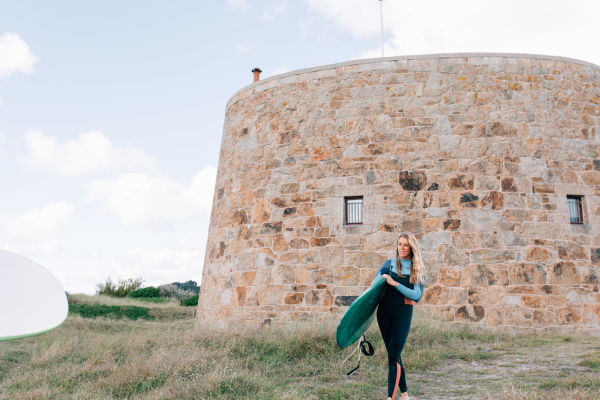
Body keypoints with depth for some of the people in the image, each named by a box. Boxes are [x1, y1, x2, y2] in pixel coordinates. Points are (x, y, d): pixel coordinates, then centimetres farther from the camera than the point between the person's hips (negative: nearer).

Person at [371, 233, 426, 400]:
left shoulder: (418, 270, 3)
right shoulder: (389, 265, 6)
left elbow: (417, 295, -8)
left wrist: (395, 283, -17)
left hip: (403, 313, -2)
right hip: (385, 312, 2)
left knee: (393, 356, -9)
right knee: (393, 354, 8)